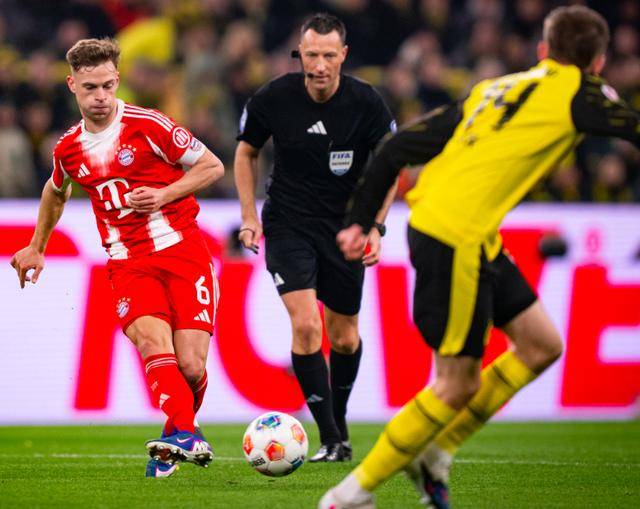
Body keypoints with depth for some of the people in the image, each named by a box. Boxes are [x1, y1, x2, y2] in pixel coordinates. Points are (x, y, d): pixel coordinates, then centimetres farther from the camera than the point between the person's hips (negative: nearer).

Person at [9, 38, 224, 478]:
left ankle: (178, 438, 17)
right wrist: (36, 248, 41)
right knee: (151, 339, -29)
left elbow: (212, 167, 3)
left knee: (190, 367, -11)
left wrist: (164, 195, -9)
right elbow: (56, 193, 34)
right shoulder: (69, 149, 10)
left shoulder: (147, 125, -3)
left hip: (182, 249, -2)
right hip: (129, 264, 2)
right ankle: (185, 435, -44)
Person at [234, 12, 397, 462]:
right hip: (288, 226, -1)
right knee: (306, 325, -19)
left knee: (345, 339, 9)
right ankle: (332, 439, -12)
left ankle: (339, 420, 36)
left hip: (344, 227, 1)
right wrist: (250, 217, 0)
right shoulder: (273, 98, -12)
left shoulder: (367, 104, -12)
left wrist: (376, 227, -7)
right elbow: (246, 153, 6)